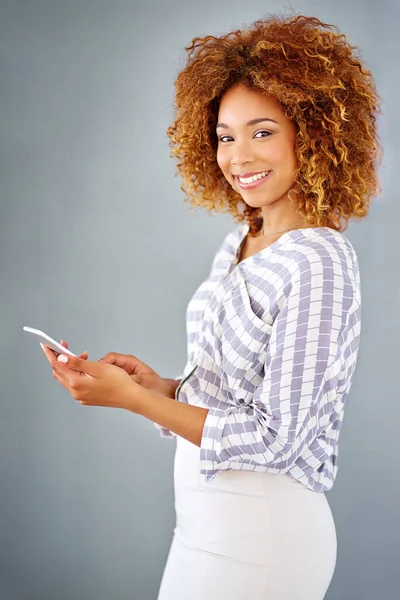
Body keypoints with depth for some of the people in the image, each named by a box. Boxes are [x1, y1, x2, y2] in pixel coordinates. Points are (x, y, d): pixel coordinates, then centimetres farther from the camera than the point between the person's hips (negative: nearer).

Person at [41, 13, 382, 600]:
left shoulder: (319, 265, -21)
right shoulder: (240, 241, 5)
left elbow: (275, 438, -21)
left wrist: (128, 396, -21)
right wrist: (162, 386, -6)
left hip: (259, 532, -7)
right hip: (209, 519, 7)